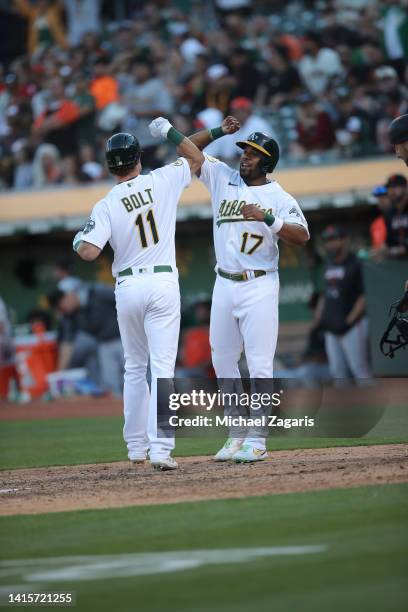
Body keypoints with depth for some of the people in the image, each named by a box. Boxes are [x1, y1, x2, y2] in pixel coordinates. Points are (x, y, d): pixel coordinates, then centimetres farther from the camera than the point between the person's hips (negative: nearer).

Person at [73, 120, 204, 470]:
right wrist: (169, 132, 16)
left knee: (134, 368, 18)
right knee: (162, 367, -7)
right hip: (163, 284, -1)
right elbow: (197, 159, 14)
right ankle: (160, 448, -18)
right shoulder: (161, 181, -2)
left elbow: (90, 252, -14)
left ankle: (137, 445, 24)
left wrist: (78, 242, 7)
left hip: (128, 287, 1)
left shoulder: (106, 205, -6)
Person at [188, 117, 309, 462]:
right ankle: (237, 433, 20)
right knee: (223, 361, 9)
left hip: (259, 287, -5)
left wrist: (267, 218, -23)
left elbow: (302, 237, -14)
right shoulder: (222, 178, 9)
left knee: (259, 364, -7)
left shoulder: (279, 198, -2)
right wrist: (219, 132, -5)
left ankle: (257, 440, -5)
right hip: (224, 285, 5)